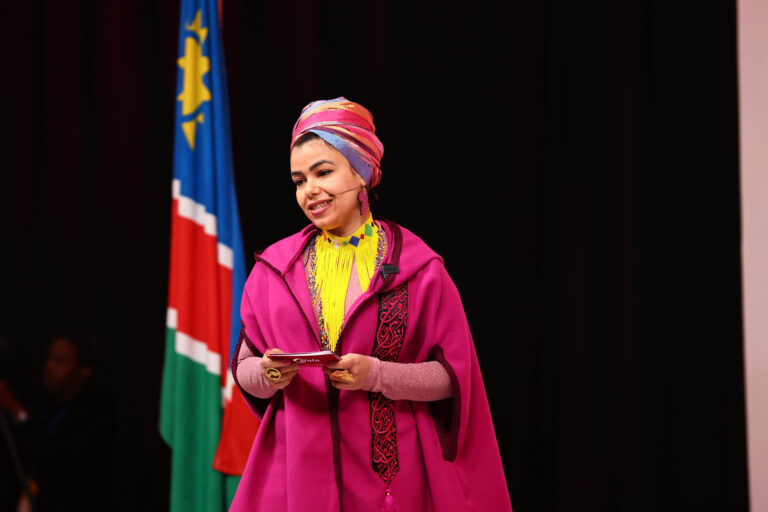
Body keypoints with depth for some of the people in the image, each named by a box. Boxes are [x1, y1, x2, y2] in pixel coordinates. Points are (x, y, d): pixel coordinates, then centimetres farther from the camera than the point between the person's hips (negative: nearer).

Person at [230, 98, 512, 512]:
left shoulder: (416, 266, -2)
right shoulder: (275, 267, 6)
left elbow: (451, 376, -4)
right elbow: (244, 369, 8)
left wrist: (376, 375, -18)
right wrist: (269, 375, -15)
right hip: (297, 473, 2)